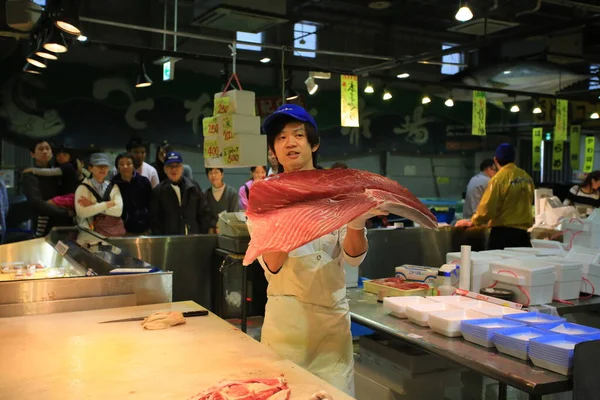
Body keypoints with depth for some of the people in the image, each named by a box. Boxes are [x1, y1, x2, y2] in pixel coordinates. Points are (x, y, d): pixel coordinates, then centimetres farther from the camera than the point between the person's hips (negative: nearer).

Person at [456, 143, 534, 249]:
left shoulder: (499, 178, -12)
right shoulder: (527, 177, 4)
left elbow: (488, 207, -14)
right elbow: (528, 204, 16)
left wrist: (472, 222, 1)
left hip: (503, 232, -5)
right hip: (523, 231, 5)